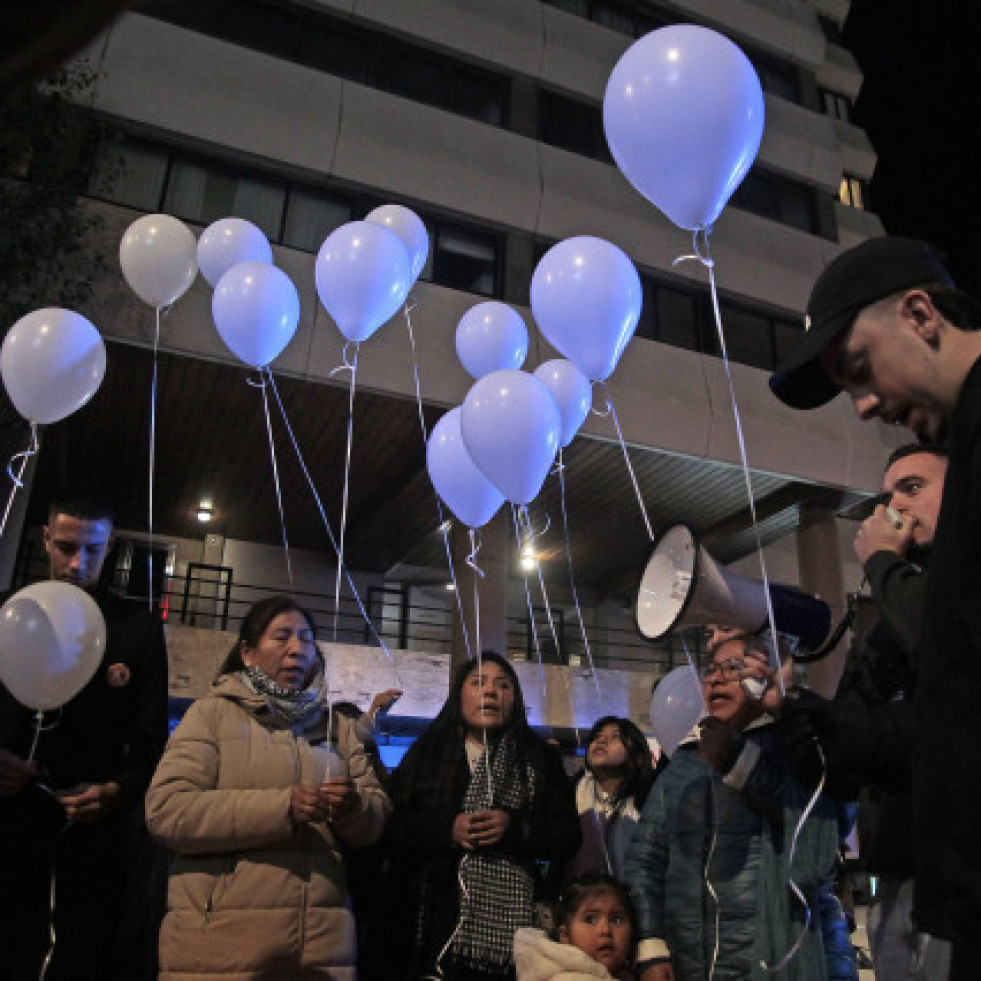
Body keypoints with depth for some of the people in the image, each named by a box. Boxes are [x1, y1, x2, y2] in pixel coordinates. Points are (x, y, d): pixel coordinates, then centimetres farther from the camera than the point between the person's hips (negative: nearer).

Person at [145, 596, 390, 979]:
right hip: (220, 940, -4)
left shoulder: (338, 726, 13)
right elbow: (165, 811, -13)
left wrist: (352, 807, -16)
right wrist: (281, 807, -21)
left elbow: (377, 816, 8)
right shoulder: (212, 713, 0)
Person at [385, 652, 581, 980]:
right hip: (439, 922, 0)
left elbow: (568, 837, 4)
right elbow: (392, 826, 2)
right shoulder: (429, 753, 12)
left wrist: (515, 828, -11)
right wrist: (448, 829, -12)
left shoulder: (539, 759, 12)